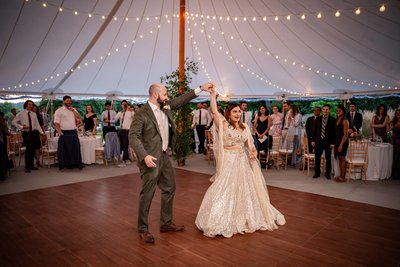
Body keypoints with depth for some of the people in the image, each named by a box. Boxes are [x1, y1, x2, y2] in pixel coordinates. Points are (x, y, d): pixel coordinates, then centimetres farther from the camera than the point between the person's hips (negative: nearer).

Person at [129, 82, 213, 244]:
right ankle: (143, 229, 18)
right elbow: (133, 137, -17)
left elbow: (181, 100, 15)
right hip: (151, 158, -8)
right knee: (147, 194, 0)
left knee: (169, 188, 16)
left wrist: (200, 89, 12)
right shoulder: (142, 114, -15)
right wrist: (145, 156, -26)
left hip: (164, 156, 9)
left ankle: (166, 223, 31)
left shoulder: (165, 107, 7)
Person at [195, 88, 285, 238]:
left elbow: (250, 143, 12)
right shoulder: (223, 124, -8)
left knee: (244, 189, 16)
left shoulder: (244, 127, 8)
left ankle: (244, 218, 36)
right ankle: (223, 220, 14)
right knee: (226, 190, -2)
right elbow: (215, 112, -21)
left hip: (243, 162, 6)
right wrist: (213, 95, -20)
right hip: (228, 162, -6)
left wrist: (254, 152, -7)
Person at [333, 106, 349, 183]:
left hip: (343, 142, -7)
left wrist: (341, 145, -19)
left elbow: (345, 134, -15)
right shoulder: (337, 120, 12)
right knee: (339, 159, 11)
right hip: (337, 141, 7)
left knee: (342, 159, -1)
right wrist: (334, 143, 6)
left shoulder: (345, 121, -11)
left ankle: (343, 177, 6)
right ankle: (341, 176, 19)